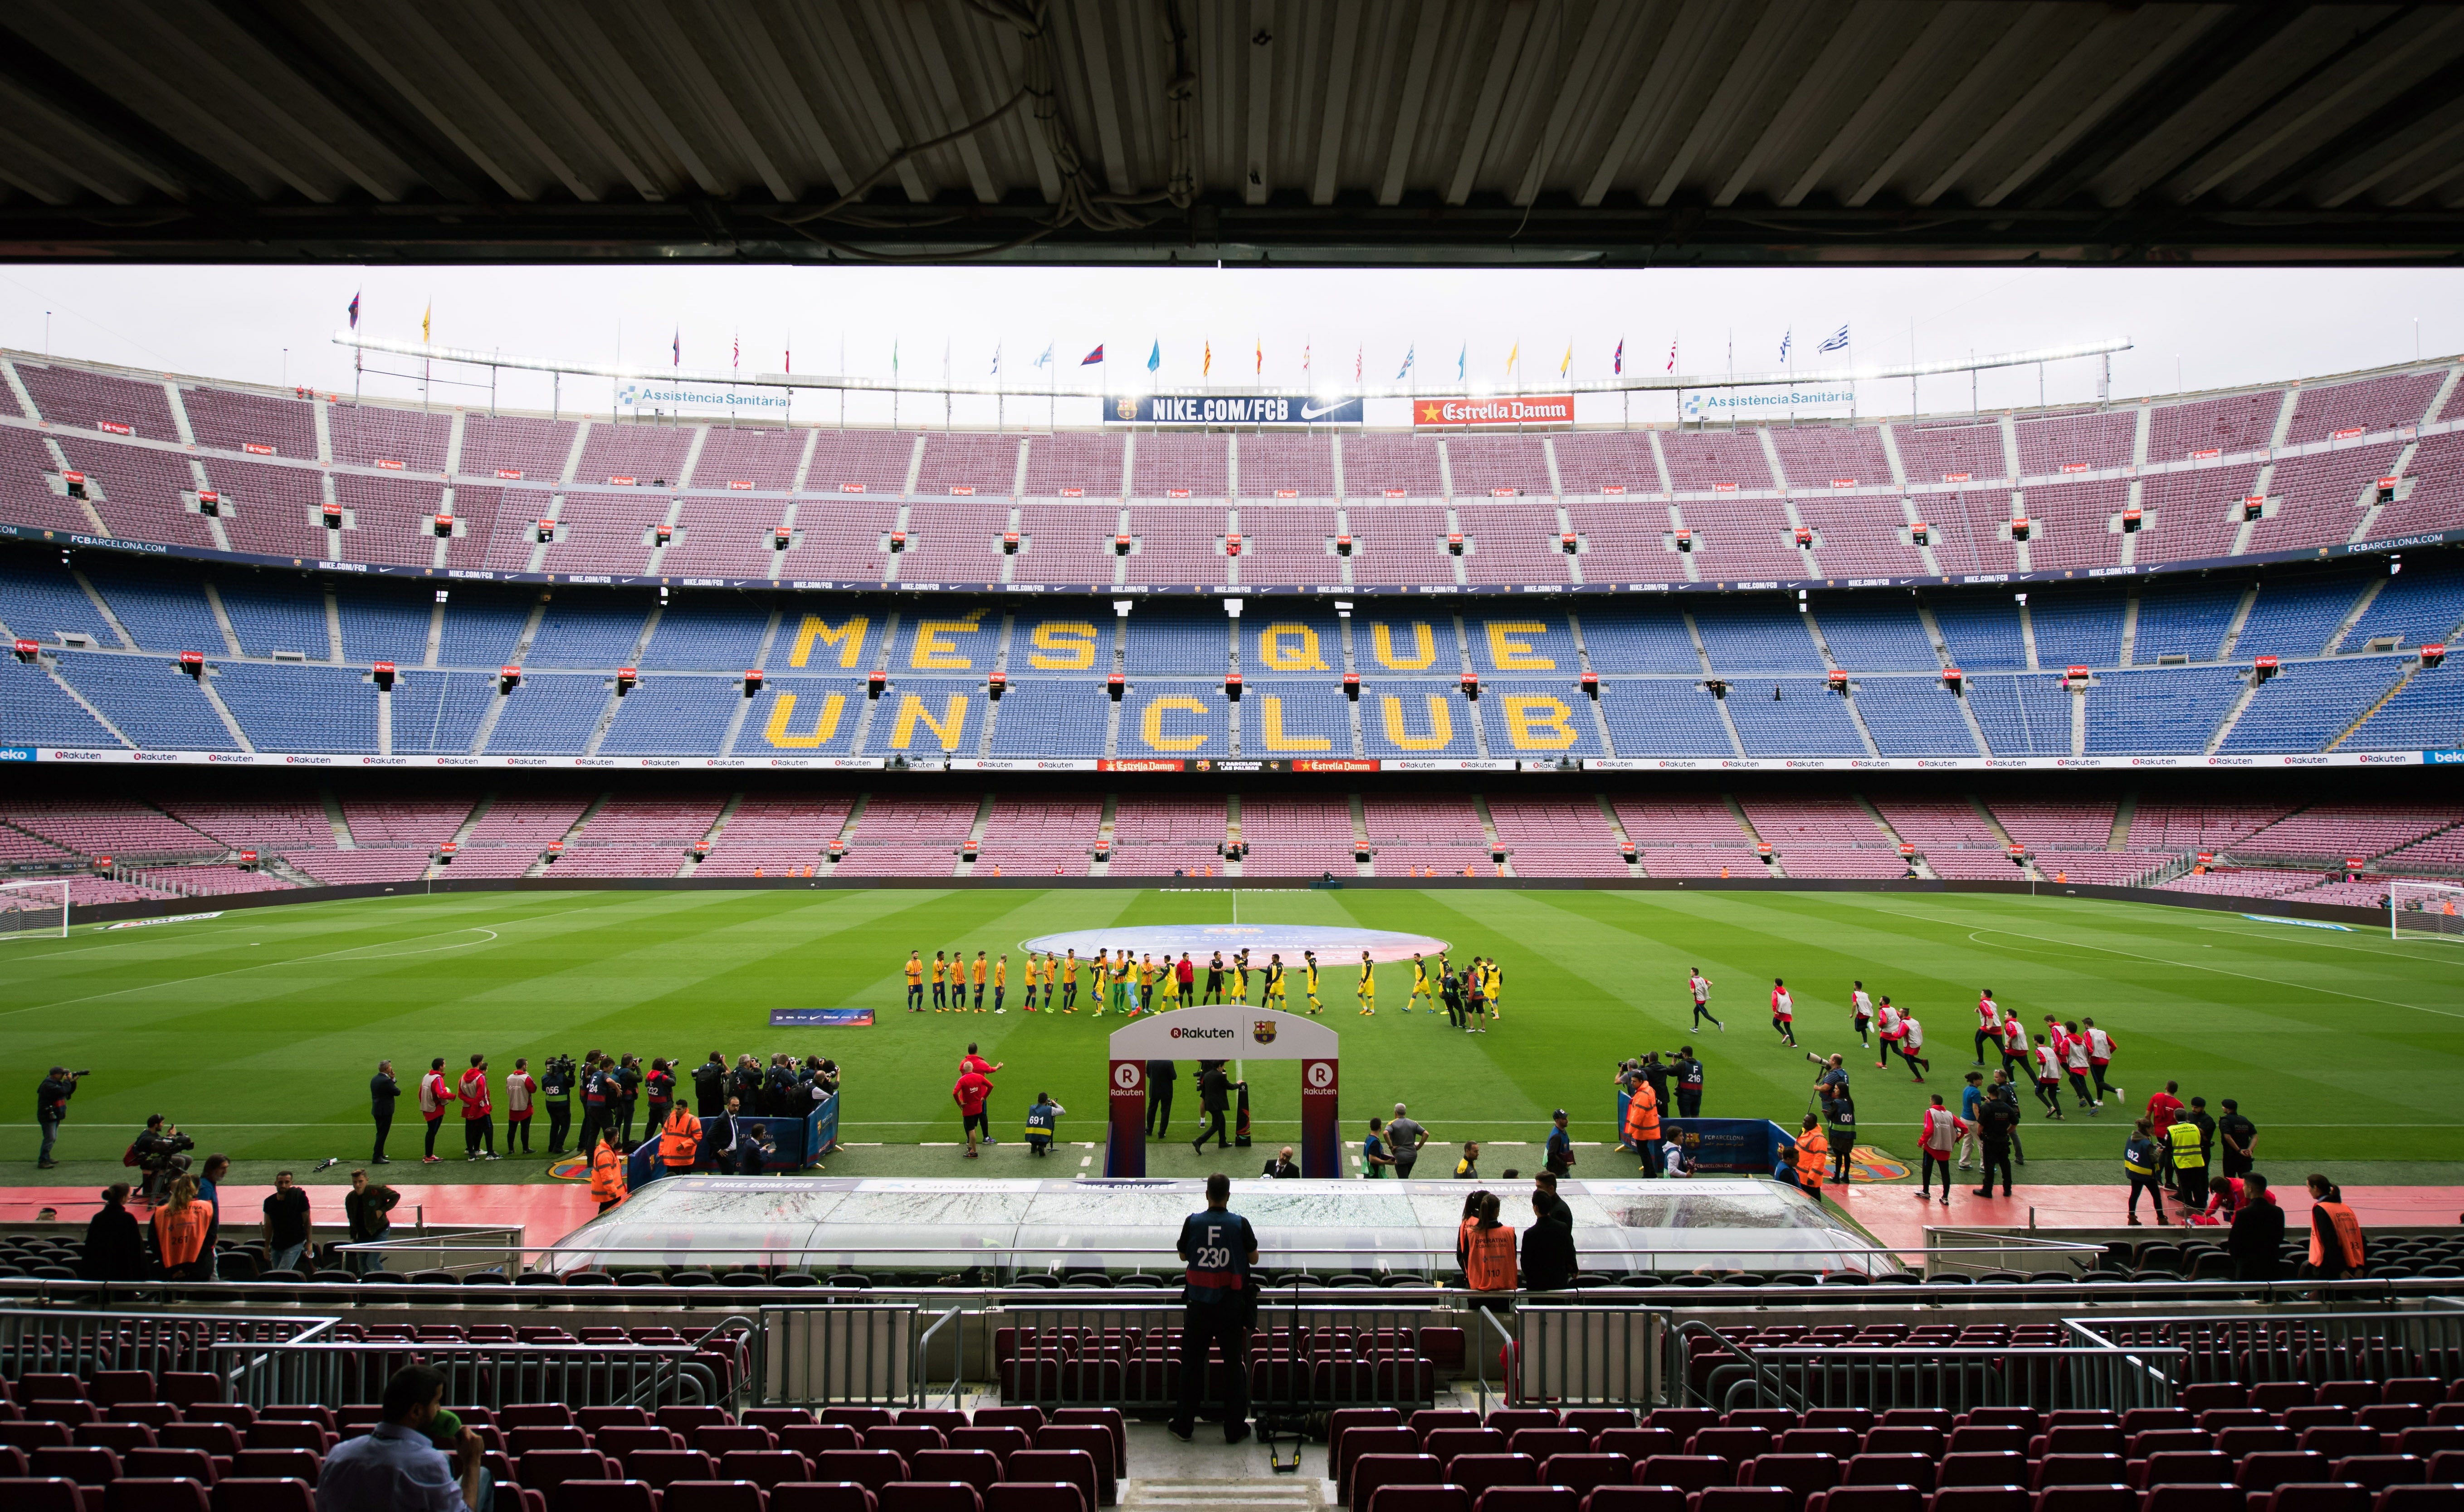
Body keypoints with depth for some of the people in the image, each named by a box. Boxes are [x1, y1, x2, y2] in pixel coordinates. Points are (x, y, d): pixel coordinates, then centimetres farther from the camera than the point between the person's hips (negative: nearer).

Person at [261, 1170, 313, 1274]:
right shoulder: (270, 1202, -1)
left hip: (295, 1245, -5)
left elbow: (307, 1221, -7)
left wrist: (309, 1243, -7)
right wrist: (267, 1246, 12)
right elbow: (268, 1225, 10)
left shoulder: (299, 1198, -14)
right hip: (276, 1246, 5)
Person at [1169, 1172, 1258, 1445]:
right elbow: (1254, 1259, 0)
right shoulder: (1240, 1224, -10)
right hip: (1231, 1302, -1)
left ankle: (1184, 1425, 18)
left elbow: (1183, 1256, 6)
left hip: (1198, 1302, 1)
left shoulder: (1192, 1222, -8)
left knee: (1192, 1362, 11)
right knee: (1233, 1363, 8)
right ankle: (1235, 1429, 13)